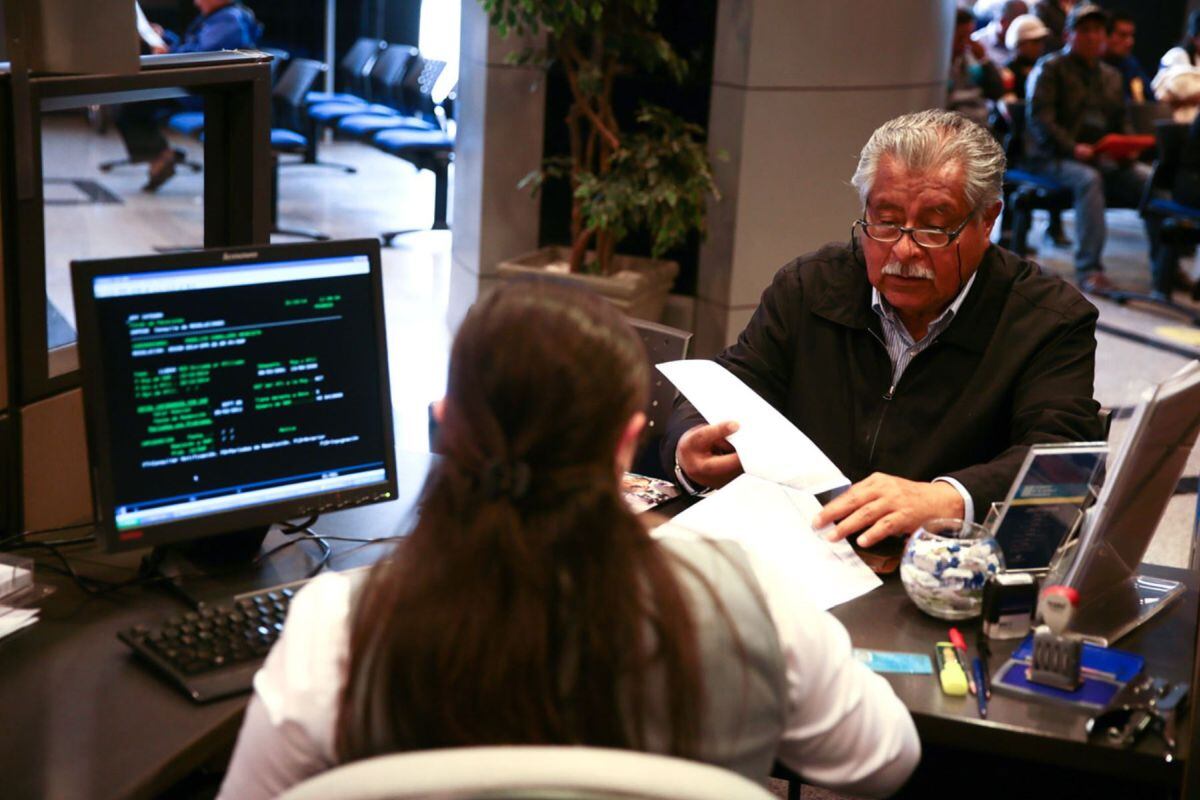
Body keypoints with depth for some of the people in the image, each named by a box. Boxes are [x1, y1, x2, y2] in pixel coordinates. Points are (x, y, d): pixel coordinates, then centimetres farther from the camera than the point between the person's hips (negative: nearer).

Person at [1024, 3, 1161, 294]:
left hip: (1104, 158, 6)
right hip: (1052, 158, -6)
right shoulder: (1050, 68, 2)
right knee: (1088, 179, -38)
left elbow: (1123, 121, 21)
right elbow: (1040, 118, -11)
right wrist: (1073, 148, -23)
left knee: (1150, 178, -18)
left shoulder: (1110, 75, 23)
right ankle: (1089, 268, -38)